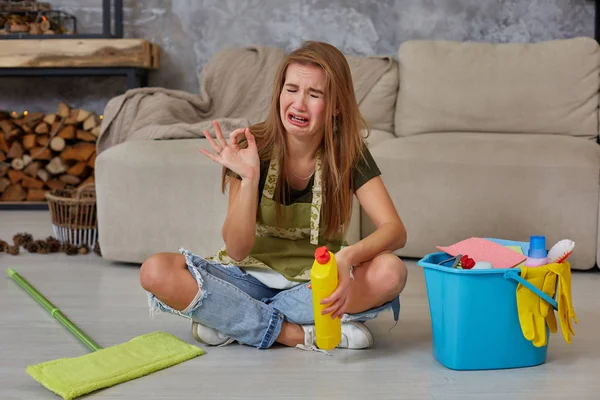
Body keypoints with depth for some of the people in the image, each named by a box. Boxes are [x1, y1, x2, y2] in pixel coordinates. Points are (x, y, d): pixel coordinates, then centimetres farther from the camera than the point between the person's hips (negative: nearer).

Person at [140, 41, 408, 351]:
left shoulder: (348, 153, -10)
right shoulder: (252, 150, -13)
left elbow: (395, 230, -20)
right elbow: (237, 250, -15)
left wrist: (348, 257, -40)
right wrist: (249, 179, -30)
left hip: (316, 281, 1)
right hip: (253, 275, -1)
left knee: (390, 272, -31)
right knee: (156, 272, -25)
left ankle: (230, 320, -20)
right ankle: (300, 334, -22)